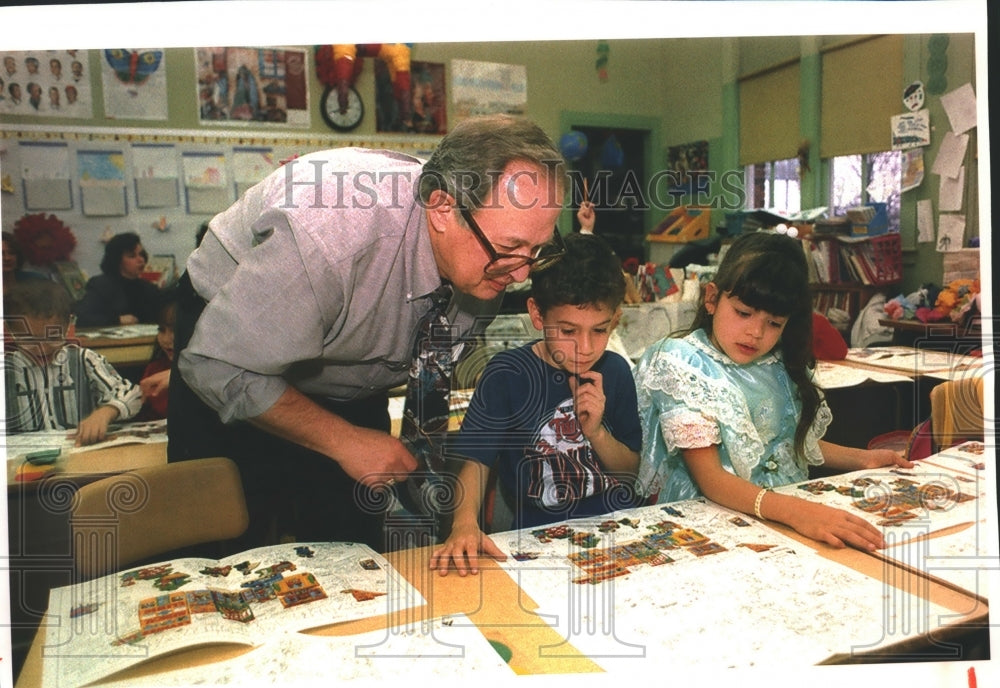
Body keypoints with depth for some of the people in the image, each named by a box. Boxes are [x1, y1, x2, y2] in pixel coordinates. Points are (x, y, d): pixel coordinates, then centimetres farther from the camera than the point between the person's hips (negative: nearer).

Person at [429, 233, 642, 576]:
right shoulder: (508, 374, -7)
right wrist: (465, 524, -31)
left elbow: (631, 469, 10)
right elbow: (476, 460, -12)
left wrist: (596, 432, -10)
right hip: (542, 538, -2)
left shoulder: (615, 371, 4)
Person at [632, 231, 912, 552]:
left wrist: (861, 459, 11)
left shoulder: (781, 366, 7)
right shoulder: (680, 363, -11)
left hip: (795, 510, 8)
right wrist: (793, 511, -33)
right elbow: (710, 478, -20)